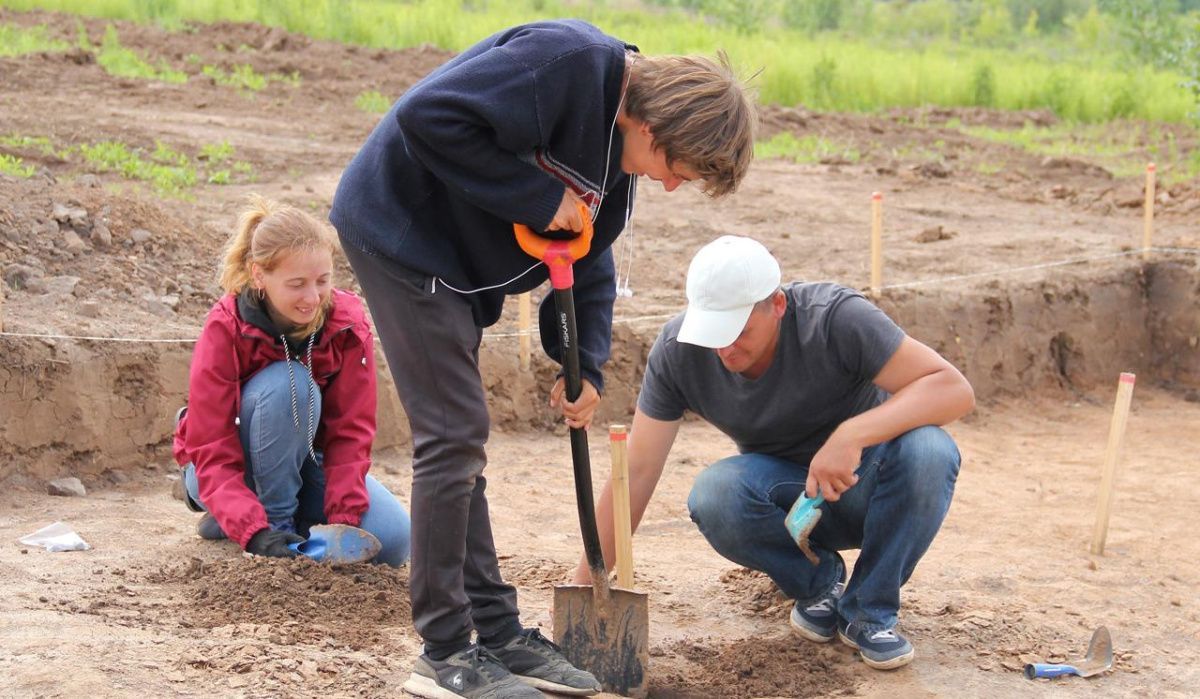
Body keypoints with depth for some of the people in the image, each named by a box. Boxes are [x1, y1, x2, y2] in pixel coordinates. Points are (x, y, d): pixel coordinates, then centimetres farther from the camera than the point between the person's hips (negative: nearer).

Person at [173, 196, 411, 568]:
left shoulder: (348, 323, -16)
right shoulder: (226, 328, -25)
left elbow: (351, 430, -13)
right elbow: (212, 451, -27)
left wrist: (343, 521, -28)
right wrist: (256, 534, -43)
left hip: (305, 461, 4)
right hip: (235, 467, -4)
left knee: (392, 541, -20)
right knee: (286, 385, -34)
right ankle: (276, 521, -18)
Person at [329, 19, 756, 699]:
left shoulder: (616, 153, 6)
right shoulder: (567, 61, -24)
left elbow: (589, 258, 15)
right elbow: (431, 114, -30)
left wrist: (585, 364, 4)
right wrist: (536, 195, -24)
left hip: (454, 255, 10)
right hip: (401, 224, -10)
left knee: (459, 441, 13)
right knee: (454, 436, -9)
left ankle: (498, 632, 19)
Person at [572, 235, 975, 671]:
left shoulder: (837, 318, -26)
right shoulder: (677, 350, -17)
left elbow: (955, 390, -31)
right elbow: (636, 472, -13)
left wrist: (853, 434, -45)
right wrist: (583, 585, -17)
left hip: (866, 481, -2)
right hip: (785, 494, 2)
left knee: (928, 450, -35)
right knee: (712, 496, -32)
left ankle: (869, 611, -11)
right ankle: (817, 582, -1)